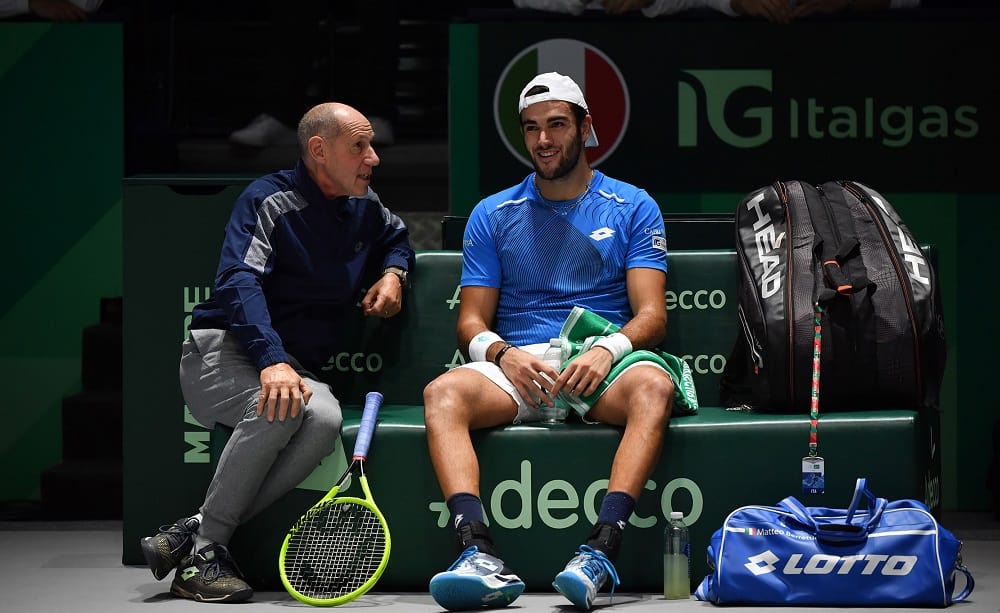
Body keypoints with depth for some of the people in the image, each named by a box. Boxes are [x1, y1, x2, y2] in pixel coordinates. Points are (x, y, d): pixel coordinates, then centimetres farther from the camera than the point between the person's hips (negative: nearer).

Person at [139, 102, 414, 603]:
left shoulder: (365, 207, 13)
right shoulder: (269, 201, -9)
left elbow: (397, 237, 37)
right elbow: (239, 283, -22)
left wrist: (393, 273, 11)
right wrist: (272, 360, -38)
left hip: (291, 366, 6)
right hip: (221, 353, -6)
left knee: (324, 417, -32)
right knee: (281, 407, -39)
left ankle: (192, 530, -25)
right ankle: (202, 553, -26)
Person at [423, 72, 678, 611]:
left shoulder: (633, 208, 12)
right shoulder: (492, 215, 17)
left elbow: (651, 314, 3)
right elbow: (472, 320, 12)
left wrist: (607, 350, -19)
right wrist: (503, 354, -12)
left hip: (602, 369, -1)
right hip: (514, 367, 1)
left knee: (653, 386, -36)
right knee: (443, 393, -31)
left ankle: (601, 550, -49)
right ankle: (478, 553, -47)